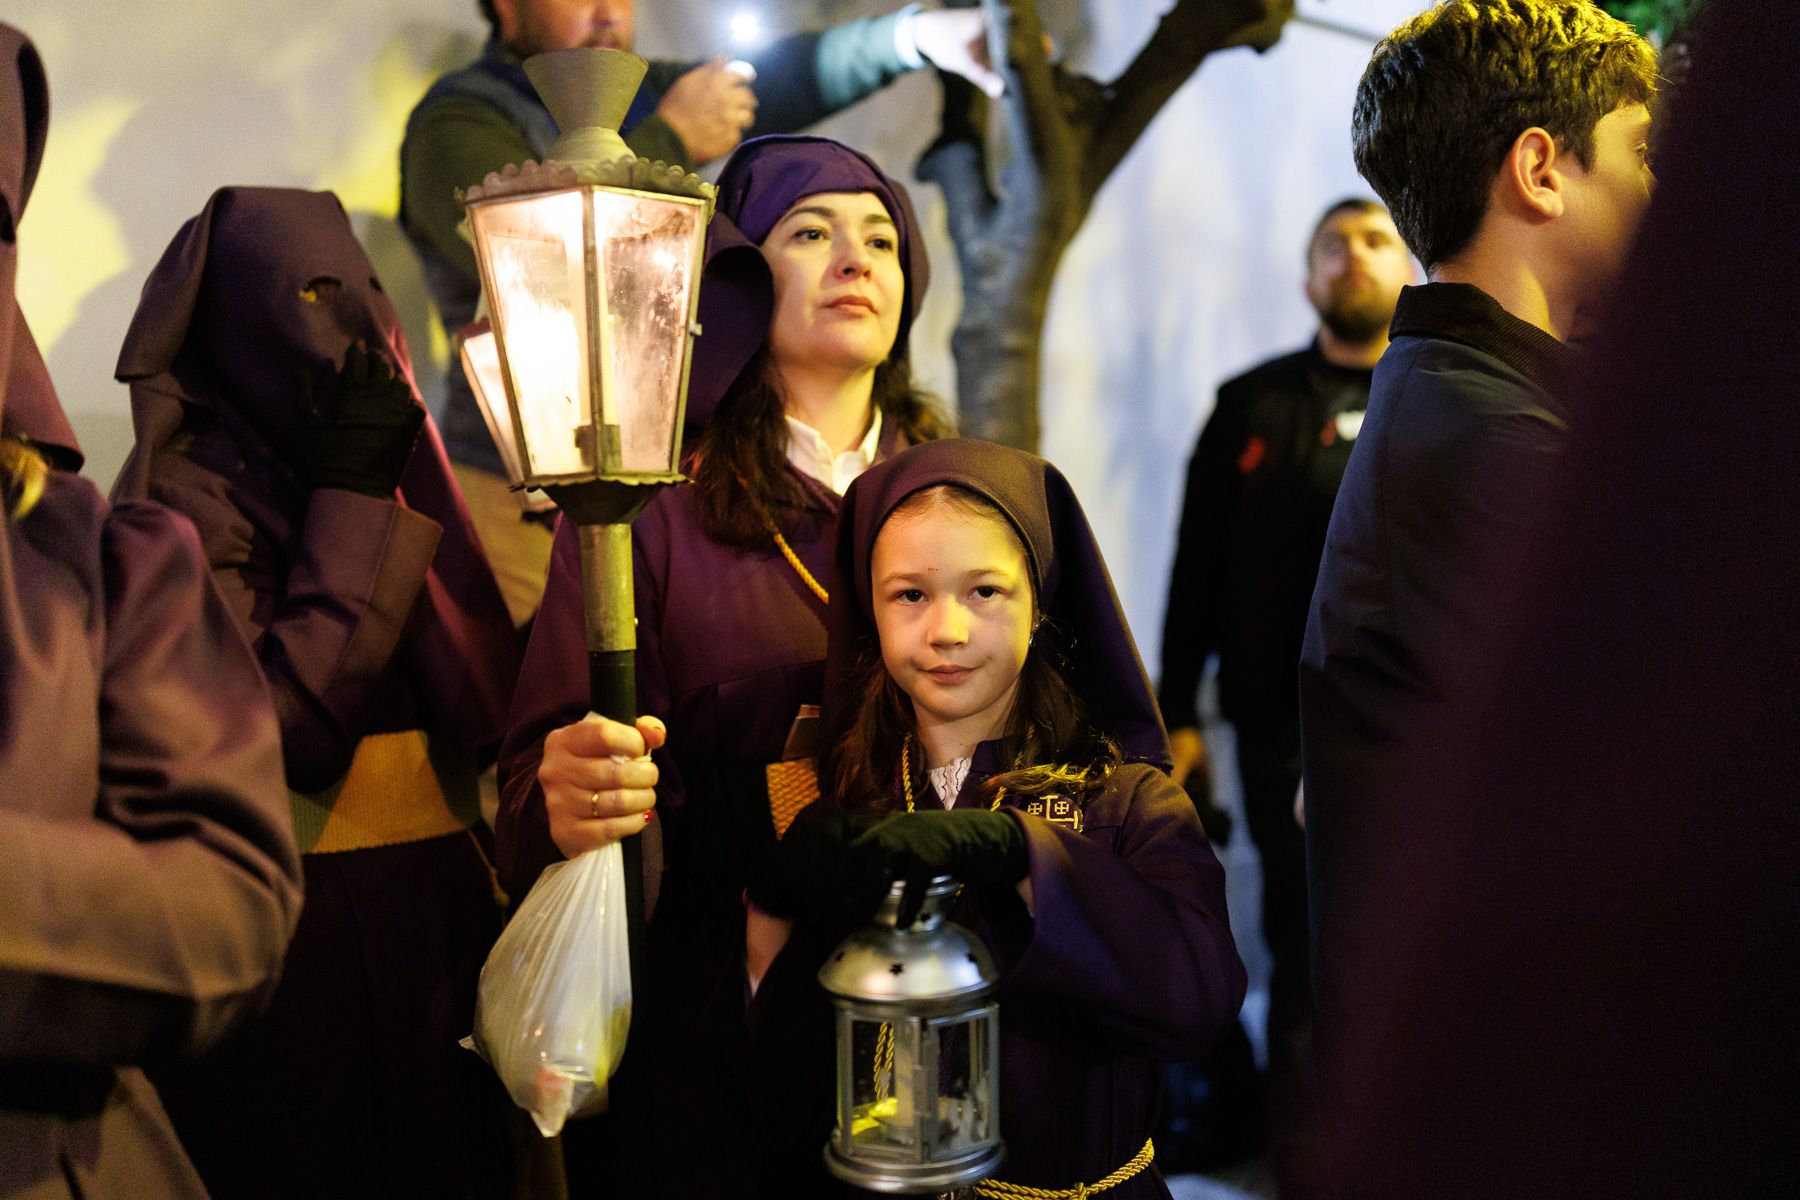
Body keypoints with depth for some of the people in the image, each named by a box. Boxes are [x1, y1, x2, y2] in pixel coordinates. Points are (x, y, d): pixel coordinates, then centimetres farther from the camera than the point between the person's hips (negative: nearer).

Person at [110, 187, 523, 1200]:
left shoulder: (382, 466, 11)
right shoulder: (188, 499, -10)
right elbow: (293, 733, -24)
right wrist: (350, 496, -18)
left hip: (435, 929, 7)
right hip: (294, 945, -7)